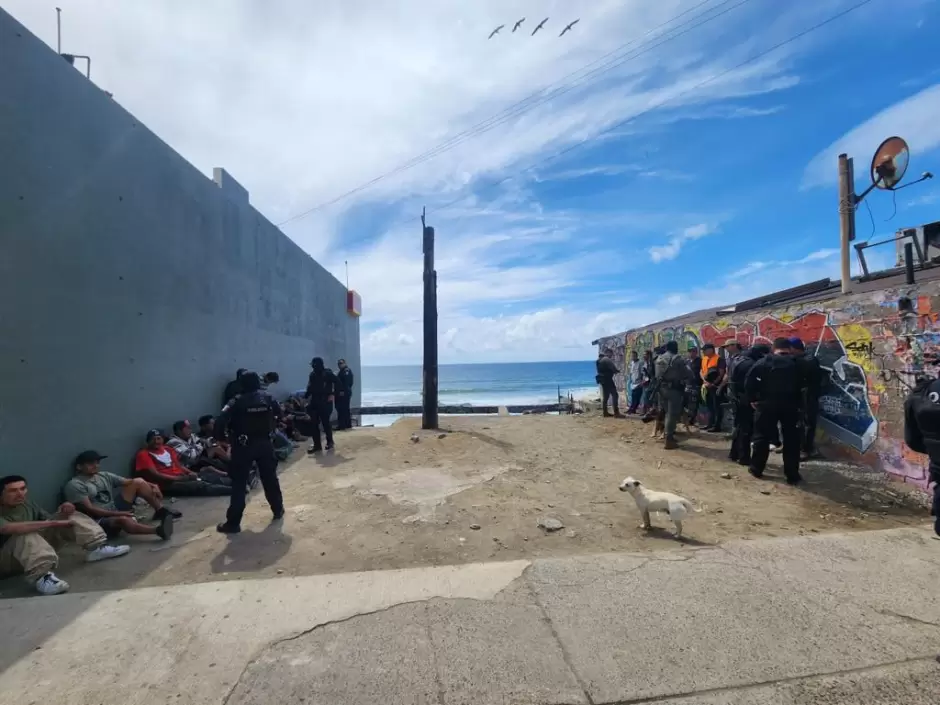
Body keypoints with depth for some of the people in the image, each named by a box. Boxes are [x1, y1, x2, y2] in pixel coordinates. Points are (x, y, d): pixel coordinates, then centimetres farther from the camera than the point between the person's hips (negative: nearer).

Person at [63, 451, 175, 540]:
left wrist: (151, 486, -9)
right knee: (123, 520, -43)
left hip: (116, 509, 8)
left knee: (139, 481, -3)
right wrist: (117, 514, -25)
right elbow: (89, 509, -18)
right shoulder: (74, 485, -9)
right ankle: (158, 530, -60)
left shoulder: (104, 476, 12)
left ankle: (161, 511, -5)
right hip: (99, 521, -8)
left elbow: (129, 481, 8)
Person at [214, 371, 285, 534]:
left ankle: (233, 522, 6)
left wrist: (221, 437, -3)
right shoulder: (267, 398, 1)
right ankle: (278, 510, 27)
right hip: (265, 443, 3)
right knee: (270, 478, 16)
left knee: (239, 483, 3)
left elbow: (222, 421, -17)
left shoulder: (238, 402, -9)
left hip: (244, 445, -3)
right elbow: (279, 413, 11)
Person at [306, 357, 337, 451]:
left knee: (326, 422, 2)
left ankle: (330, 442, 19)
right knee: (314, 424, 3)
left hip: (325, 402, -5)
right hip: (314, 402, 5)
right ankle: (317, 444, 11)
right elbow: (310, 388, 14)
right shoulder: (313, 375, 7)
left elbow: (337, 383, -10)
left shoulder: (328, 373, -9)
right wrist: (308, 398, 4)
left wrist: (333, 394, -14)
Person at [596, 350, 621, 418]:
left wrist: (614, 371, 10)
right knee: (615, 395, -7)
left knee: (605, 396, 14)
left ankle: (605, 412, 16)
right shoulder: (607, 359, -14)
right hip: (607, 379, -10)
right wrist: (617, 371, 7)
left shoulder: (599, 360, 15)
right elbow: (613, 368, -15)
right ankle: (616, 413, -10)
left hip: (602, 379, 10)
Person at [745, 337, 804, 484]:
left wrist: (752, 399, -3)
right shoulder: (796, 364, 6)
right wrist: (798, 403, 6)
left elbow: (749, 380, -9)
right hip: (790, 405, 1)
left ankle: (756, 468, 15)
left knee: (762, 436, 8)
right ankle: (792, 475, 9)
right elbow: (801, 386, 2)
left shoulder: (765, 361, 0)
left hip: (767, 404, -1)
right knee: (791, 440, 7)